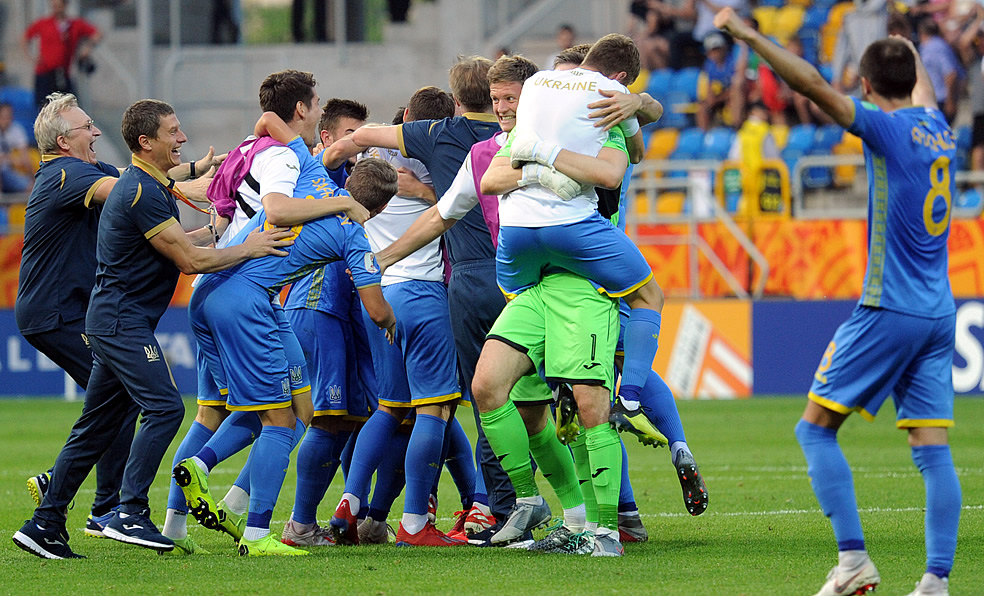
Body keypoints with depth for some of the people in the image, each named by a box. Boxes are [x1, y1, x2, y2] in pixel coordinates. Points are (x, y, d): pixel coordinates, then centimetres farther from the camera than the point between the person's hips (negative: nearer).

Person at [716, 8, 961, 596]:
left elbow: (814, 84, -17)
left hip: (889, 310, -7)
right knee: (933, 448, 2)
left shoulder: (886, 128, -9)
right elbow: (925, 91, 35)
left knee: (816, 428, 1)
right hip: (939, 313, 7)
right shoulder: (936, 128, 11)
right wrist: (909, 52, 55)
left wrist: (748, 34, -13)